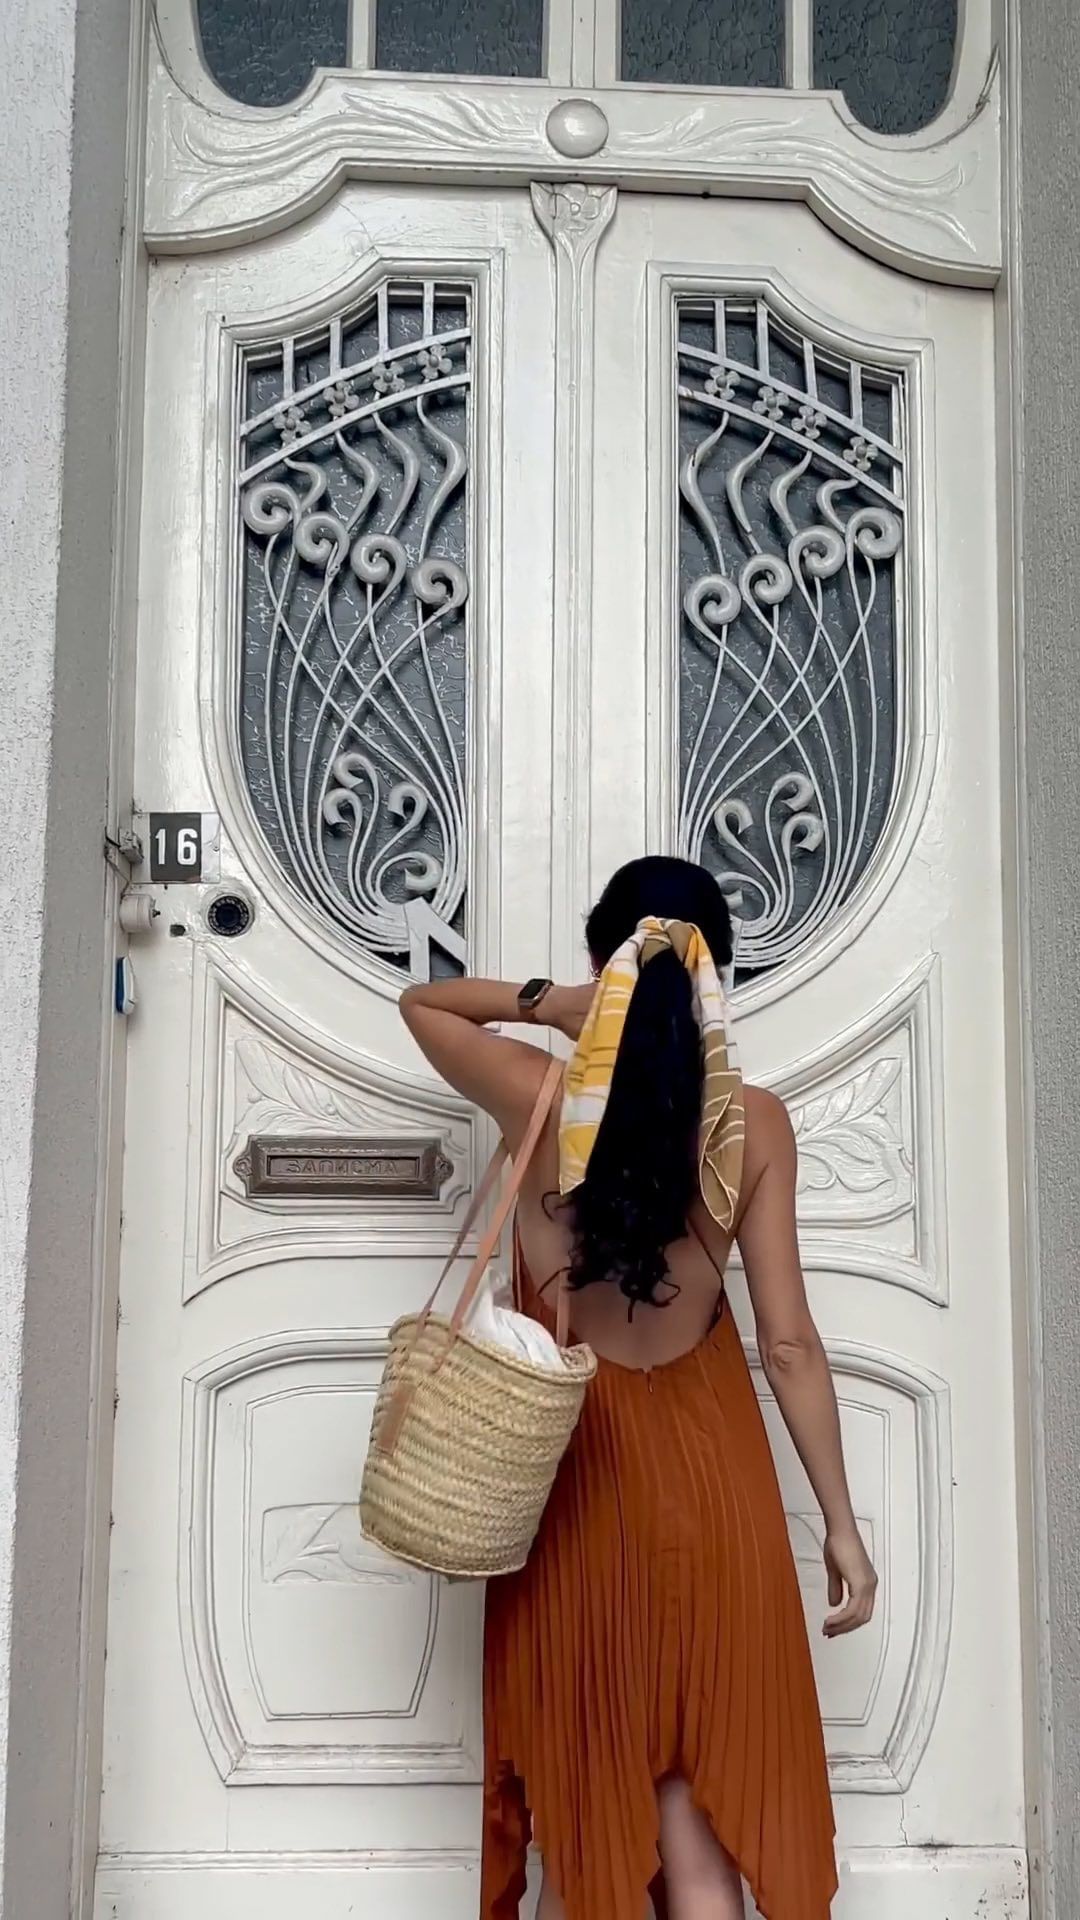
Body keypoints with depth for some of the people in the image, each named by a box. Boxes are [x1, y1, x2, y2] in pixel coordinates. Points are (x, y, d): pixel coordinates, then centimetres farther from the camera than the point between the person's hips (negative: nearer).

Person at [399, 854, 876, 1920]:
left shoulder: (539, 1097, -10)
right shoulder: (753, 1121, -10)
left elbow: (421, 1002, 10)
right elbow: (788, 1344, -9)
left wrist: (544, 1000, -2)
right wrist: (840, 1525, -1)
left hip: (570, 1474, 0)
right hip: (703, 1469, 0)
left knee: (577, 1795, 14)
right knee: (698, 1795, 11)